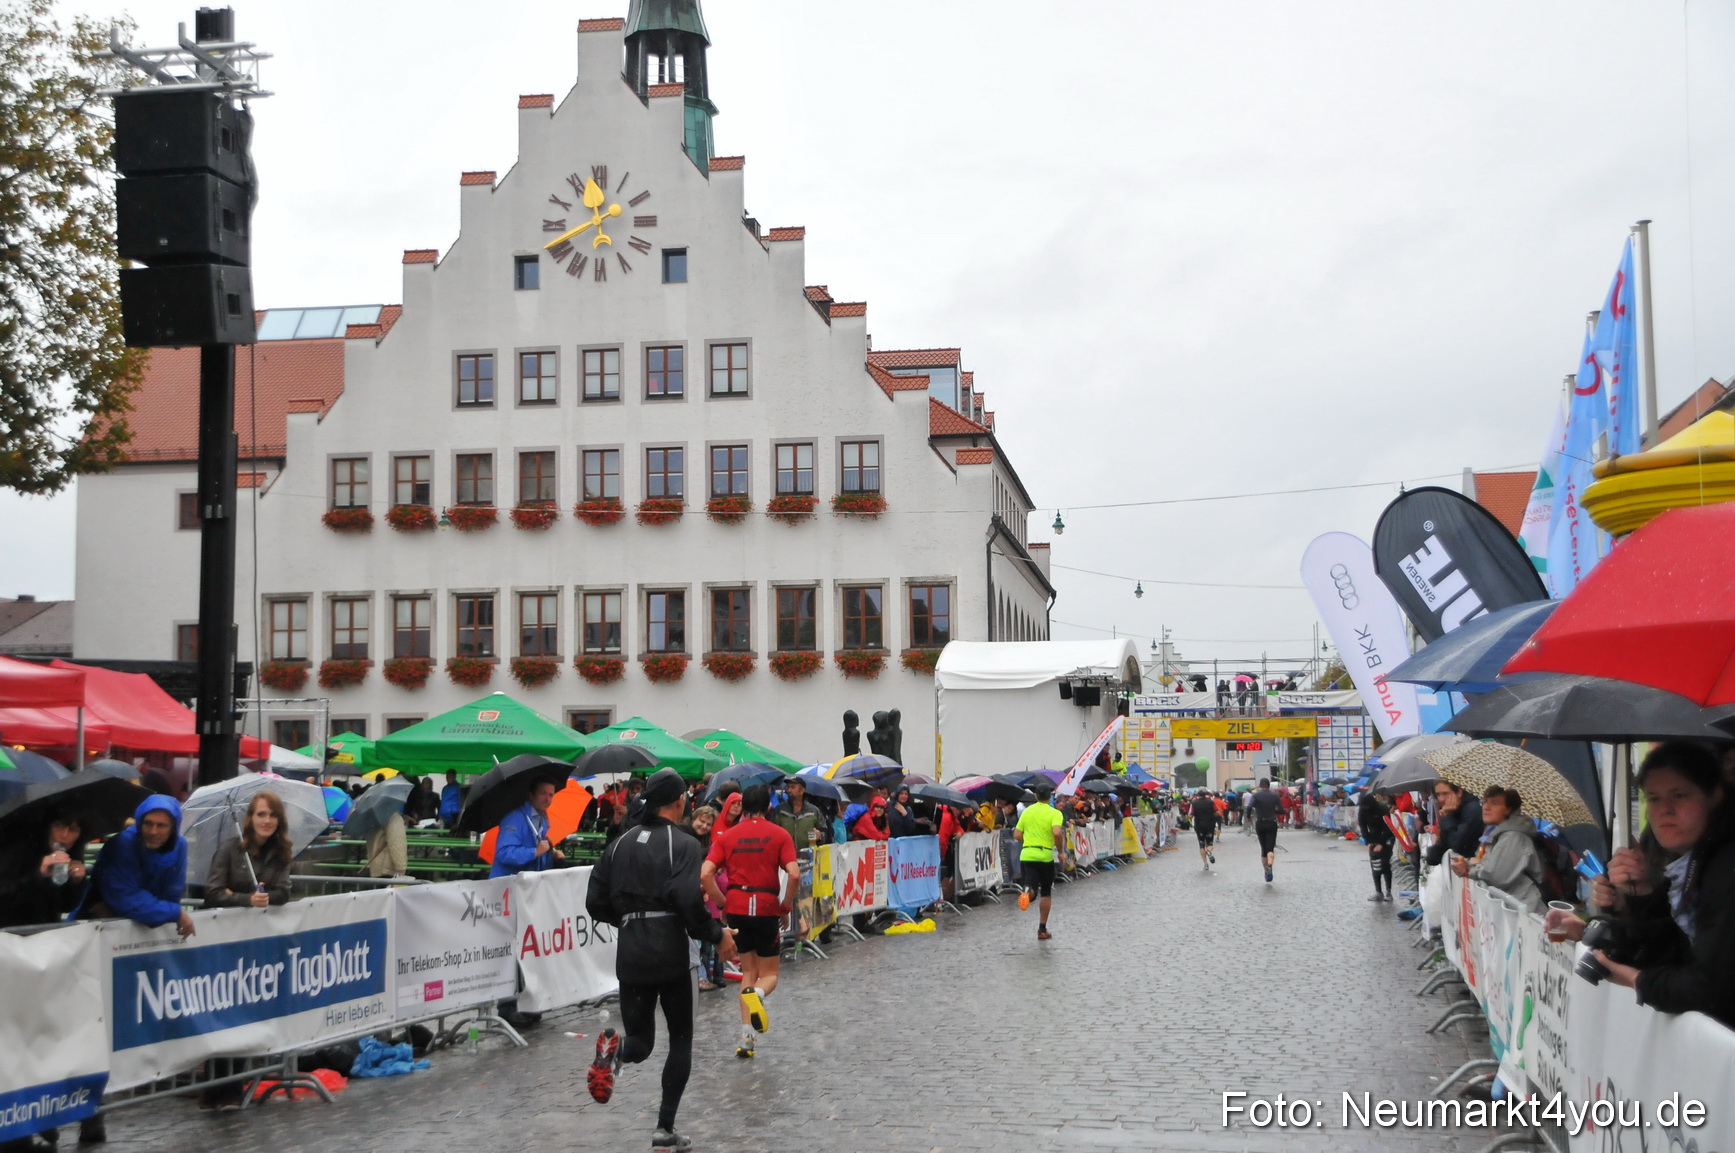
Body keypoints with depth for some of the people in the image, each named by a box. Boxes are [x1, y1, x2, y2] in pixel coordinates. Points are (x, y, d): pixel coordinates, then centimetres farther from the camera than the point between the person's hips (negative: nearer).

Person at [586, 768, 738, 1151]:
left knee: (640, 1041, 14)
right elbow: (689, 901, -22)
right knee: (680, 1039, 13)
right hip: (671, 953, -4)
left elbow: (595, 902, 10)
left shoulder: (621, 843, 9)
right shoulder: (684, 845, -8)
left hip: (630, 953, 4)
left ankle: (615, 1051, -22)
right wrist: (717, 934, -7)